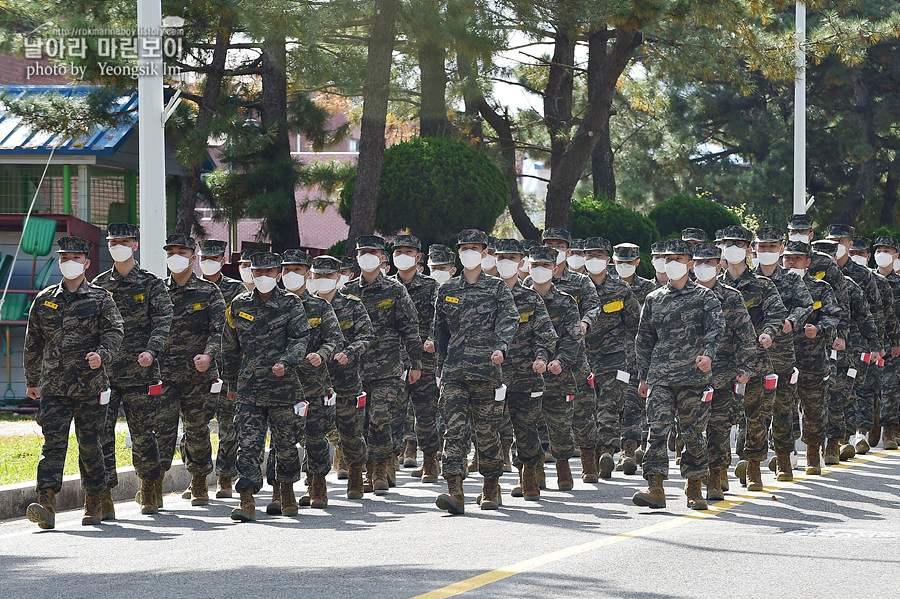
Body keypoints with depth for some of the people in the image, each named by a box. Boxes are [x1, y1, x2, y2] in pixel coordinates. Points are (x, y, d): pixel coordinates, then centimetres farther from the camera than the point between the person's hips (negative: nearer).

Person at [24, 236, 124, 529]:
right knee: (53, 442, -11)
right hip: (53, 387, 1)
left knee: (89, 445, 6)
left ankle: (94, 504, 19)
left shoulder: (100, 299, 5)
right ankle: (46, 504, -21)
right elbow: (33, 342, 19)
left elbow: (114, 331, -6)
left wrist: (102, 354, -25)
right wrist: (32, 380, 22)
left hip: (90, 386, -1)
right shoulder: (44, 300, 11)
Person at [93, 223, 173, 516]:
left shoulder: (151, 284, 3)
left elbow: (163, 320, -5)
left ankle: (150, 491, 24)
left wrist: (152, 351, -22)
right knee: (101, 433, -8)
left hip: (140, 371, -2)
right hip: (104, 372, 2)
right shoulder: (99, 285, 11)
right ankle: (104, 497, -7)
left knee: (143, 434, 5)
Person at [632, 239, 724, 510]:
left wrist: (708, 355, -26)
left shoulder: (704, 296, 5)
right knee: (657, 430, -11)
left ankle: (694, 488, 16)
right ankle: (655, 489, -16)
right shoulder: (654, 299, 15)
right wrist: (643, 376, 16)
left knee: (693, 433, 3)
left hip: (694, 376, -2)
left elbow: (716, 327, -8)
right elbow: (644, 340, 20)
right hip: (660, 378, 2)